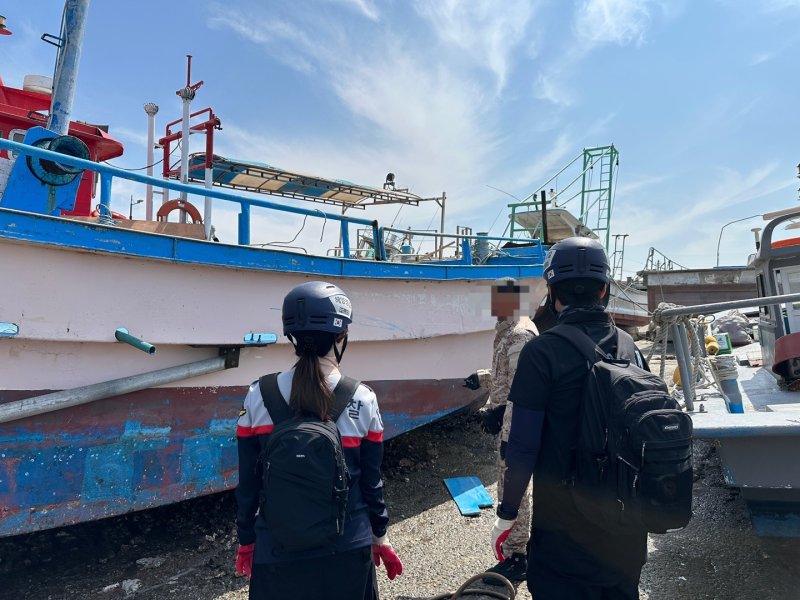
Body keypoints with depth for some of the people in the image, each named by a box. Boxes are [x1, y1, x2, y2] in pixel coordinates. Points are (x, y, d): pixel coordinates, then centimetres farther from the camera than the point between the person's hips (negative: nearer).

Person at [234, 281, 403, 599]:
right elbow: (371, 481, -3)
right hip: (347, 549, 0)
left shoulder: (257, 398, -12)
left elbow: (248, 483, -4)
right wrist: (380, 536, 11)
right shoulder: (362, 400, -13)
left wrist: (246, 541, 11)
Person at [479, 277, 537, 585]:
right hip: (507, 416, 11)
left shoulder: (519, 335, -21)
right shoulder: (505, 330, 11)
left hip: (515, 422, -11)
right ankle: (515, 549, 37)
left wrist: (508, 434, -25)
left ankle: (515, 559, 14)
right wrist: (490, 409, 20)